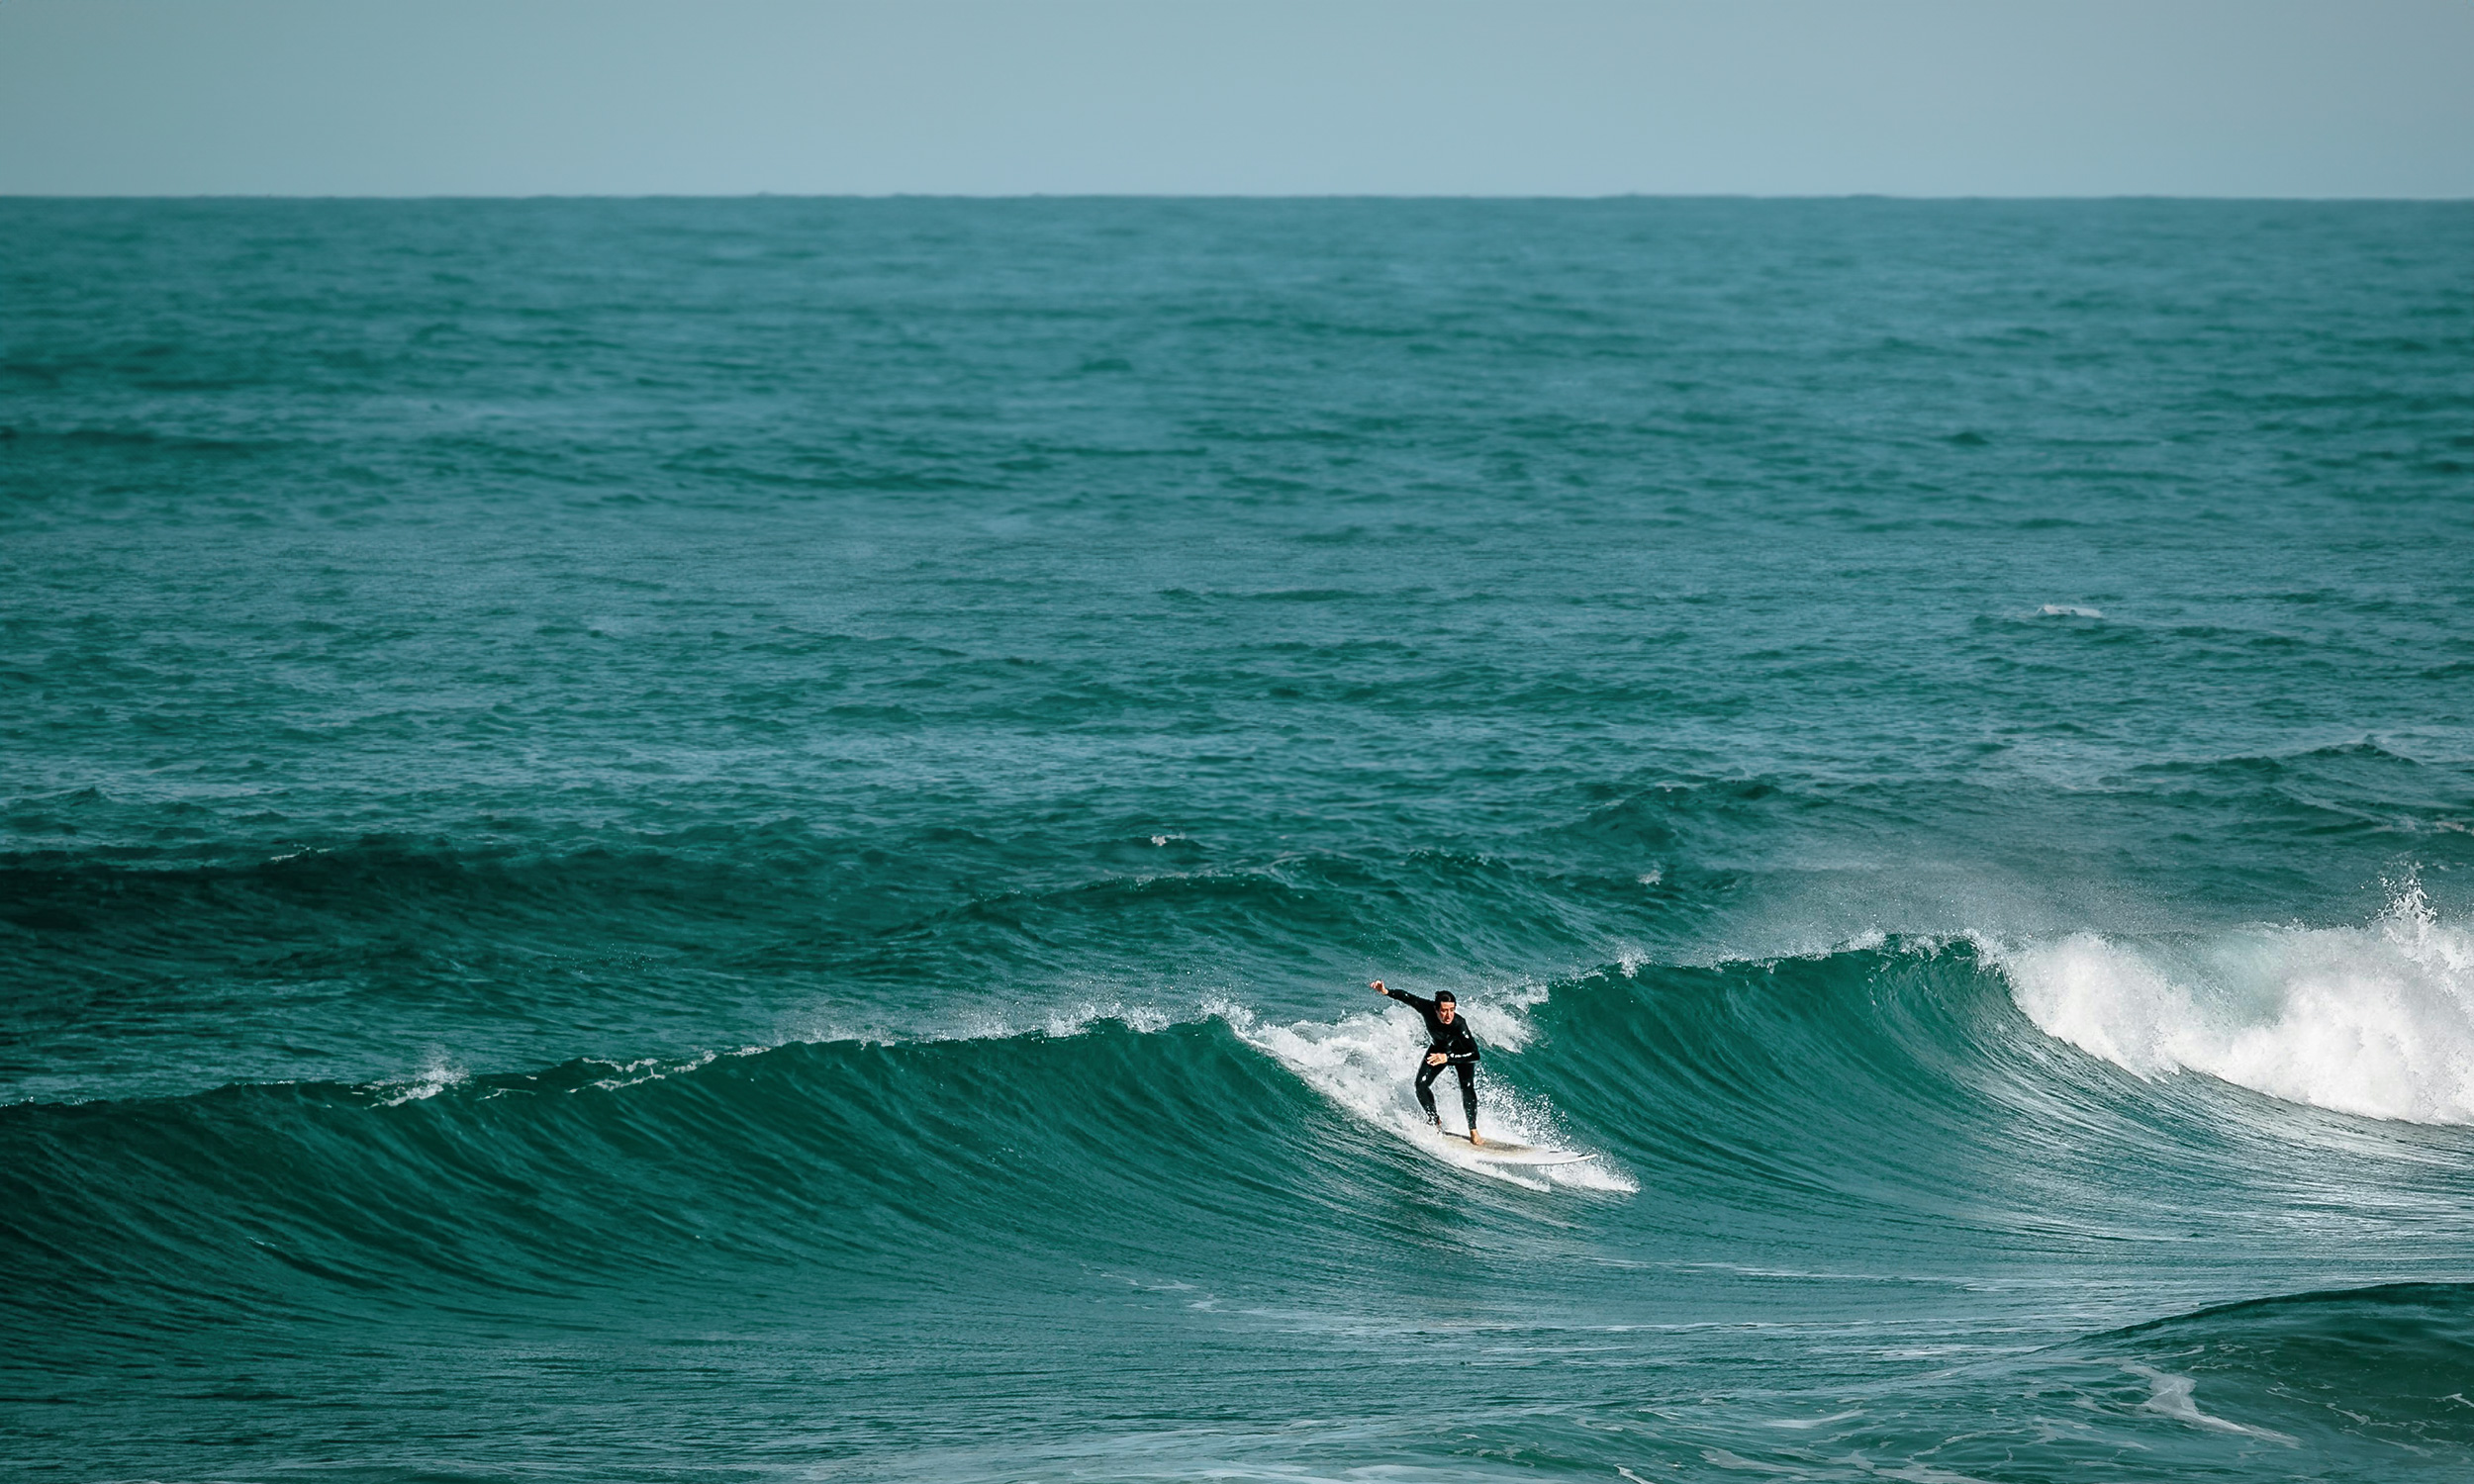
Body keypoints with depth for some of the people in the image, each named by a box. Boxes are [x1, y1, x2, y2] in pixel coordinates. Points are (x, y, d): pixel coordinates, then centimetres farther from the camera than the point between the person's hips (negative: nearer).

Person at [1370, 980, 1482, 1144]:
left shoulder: (1459, 1025, -43)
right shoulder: (1427, 1009, -34)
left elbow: (1474, 1055, -47)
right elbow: (1407, 998, -15)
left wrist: (1447, 1058, -54)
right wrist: (1386, 992, -24)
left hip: (1461, 1053, -4)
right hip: (1438, 1049, 4)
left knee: (1467, 1087, -22)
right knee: (1421, 1084, -12)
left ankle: (1473, 1131, -11)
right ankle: (1435, 1121, 9)